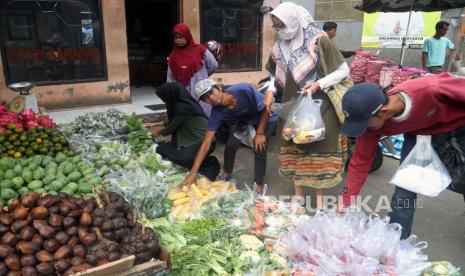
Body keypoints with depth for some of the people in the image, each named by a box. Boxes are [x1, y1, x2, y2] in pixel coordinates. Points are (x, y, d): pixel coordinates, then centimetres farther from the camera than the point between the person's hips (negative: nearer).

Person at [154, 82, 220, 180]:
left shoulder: (182, 107, -22)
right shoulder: (185, 101, 4)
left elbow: (172, 126, -7)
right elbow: (173, 121, 23)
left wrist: (159, 133, 13)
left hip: (204, 142, -10)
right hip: (195, 138, 10)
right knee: (161, 148, 8)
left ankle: (210, 164, -6)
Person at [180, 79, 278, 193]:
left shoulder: (244, 90, -39)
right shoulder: (216, 113, -26)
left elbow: (266, 107, -24)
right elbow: (206, 143, -26)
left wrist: (260, 133, -21)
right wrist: (193, 172, -30)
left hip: (266, 118, -3)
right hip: (244, 120, 4)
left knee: (259, 148, -17)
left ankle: (259, 184, 4)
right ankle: (227, 173, 22)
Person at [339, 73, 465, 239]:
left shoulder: (432, 90, -44)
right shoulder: (372, 122, -28)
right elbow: (360, 161, -17)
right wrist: (346, 201, -13)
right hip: (419, 133, 2)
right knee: (404, 192, -3)